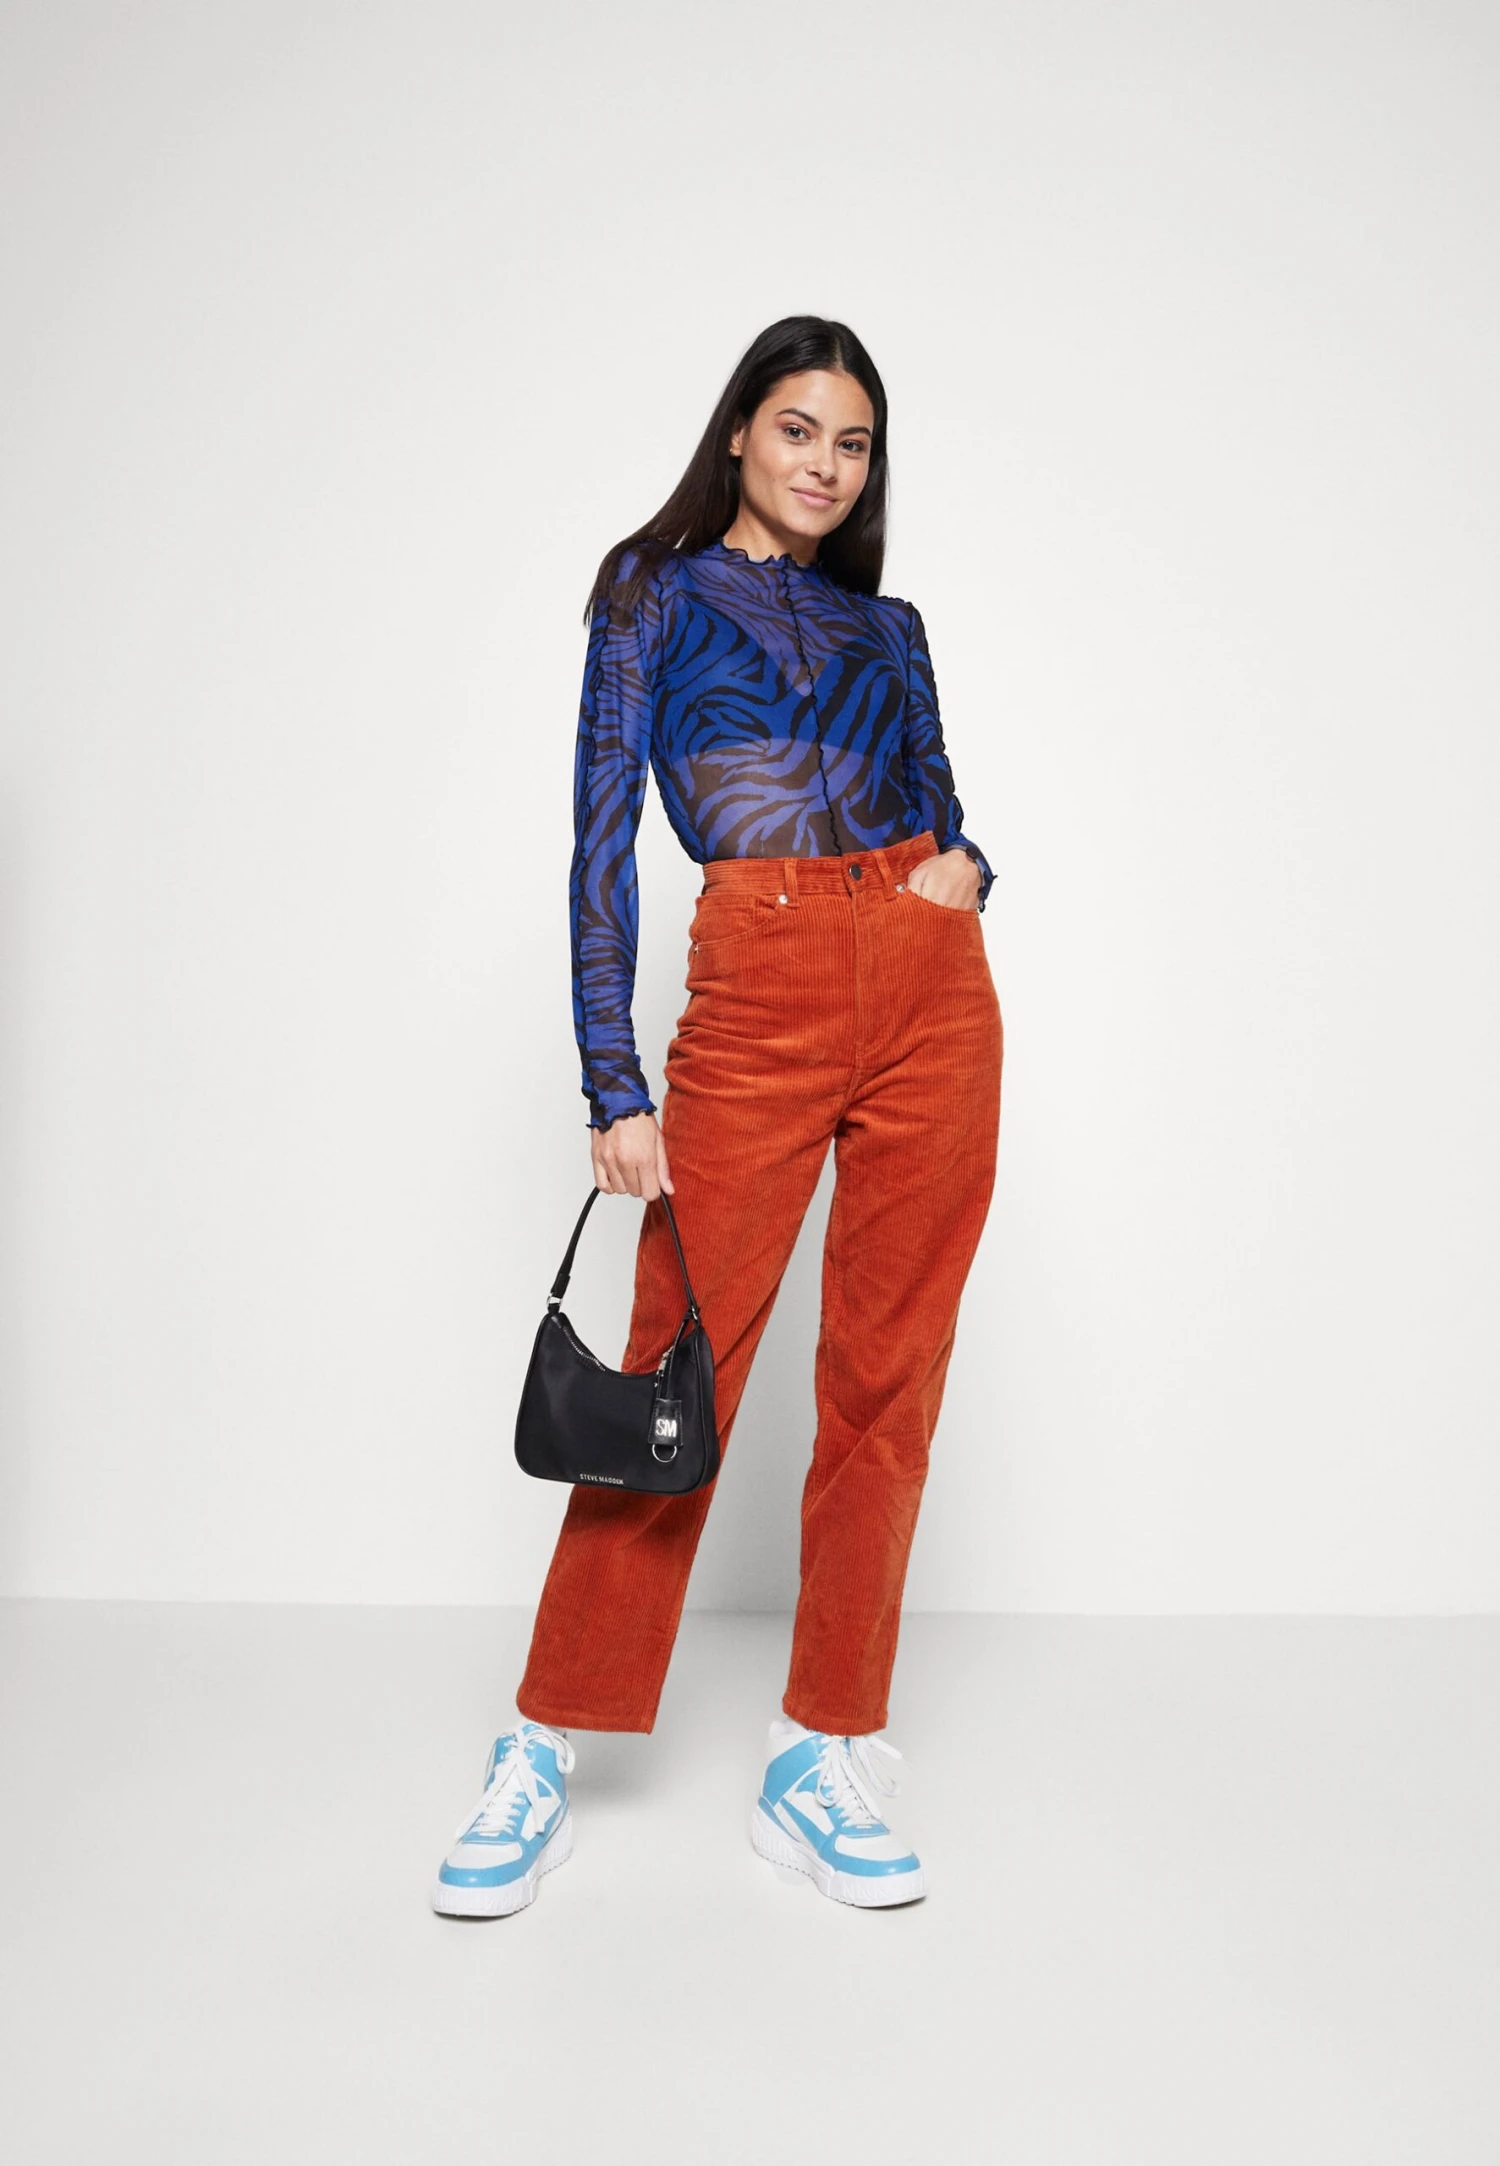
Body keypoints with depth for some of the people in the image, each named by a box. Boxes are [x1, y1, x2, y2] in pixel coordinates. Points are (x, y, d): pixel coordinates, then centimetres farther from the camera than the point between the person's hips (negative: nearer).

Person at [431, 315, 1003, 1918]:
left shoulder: (887, 626, 20)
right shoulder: (657, 595, 7)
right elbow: (602, 843, -1)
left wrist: (967, 867, -2)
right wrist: (614, 1092, -10)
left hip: (934, 999, 5)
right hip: (759, 993, -4)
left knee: (888, 1378, 3)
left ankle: (823, 1760, 16)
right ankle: (542, 1759, 13)